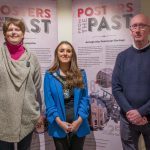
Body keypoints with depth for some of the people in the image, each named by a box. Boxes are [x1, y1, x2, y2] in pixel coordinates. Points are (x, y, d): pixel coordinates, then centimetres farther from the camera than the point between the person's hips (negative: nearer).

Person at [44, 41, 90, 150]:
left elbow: (85, 98, -2)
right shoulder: (49, 75, -3)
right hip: (59, 125, -1)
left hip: (78, 124, 2)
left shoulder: (81, 74, 2)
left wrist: (79, 120, -13)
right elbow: (49, 101, -6)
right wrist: (59, 122, -15)